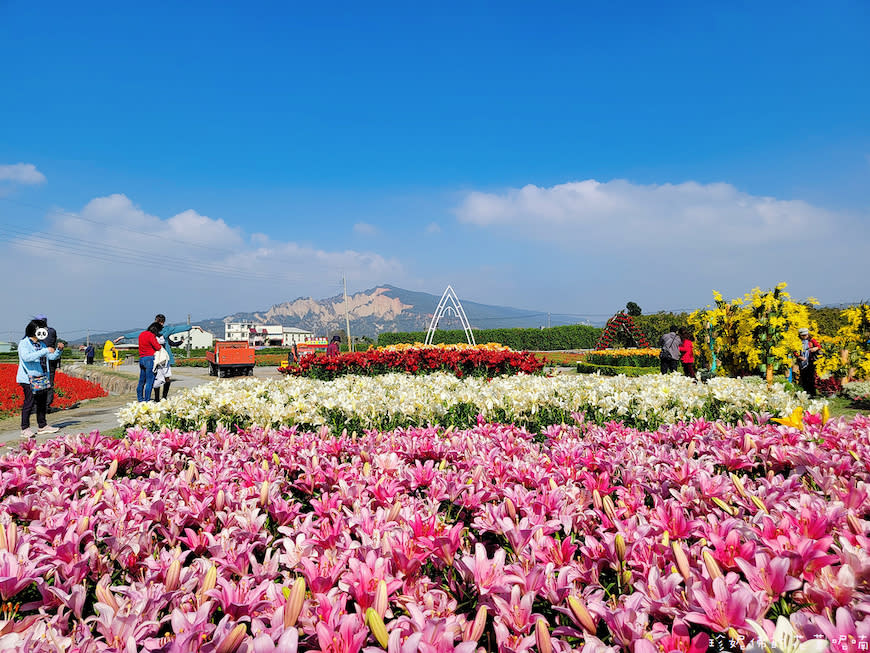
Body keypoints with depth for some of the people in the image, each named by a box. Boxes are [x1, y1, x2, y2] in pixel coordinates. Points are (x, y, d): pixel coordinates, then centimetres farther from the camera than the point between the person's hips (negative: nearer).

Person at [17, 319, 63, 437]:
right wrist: (45, 351, -28)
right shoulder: (24, 343, -7)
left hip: (42, 378, 7)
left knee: (42, 403, 11)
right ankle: (25, 429, 0)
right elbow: (27, 357, -25)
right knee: (29, 402, -8)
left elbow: (52, 357, 21)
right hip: (29, 379, -7)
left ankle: (43, 426, 21)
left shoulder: (41, 344, 15)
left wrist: (59, 350, 2)